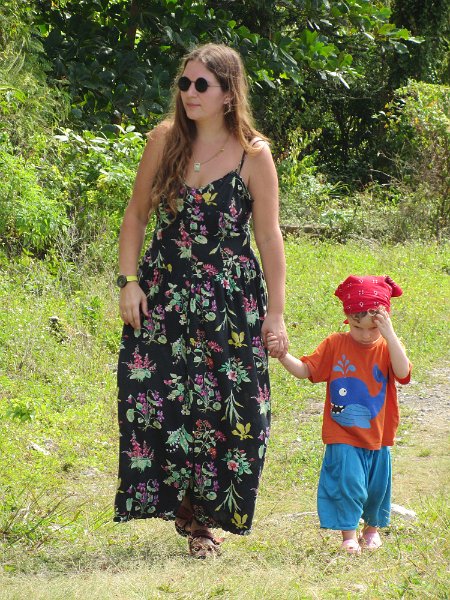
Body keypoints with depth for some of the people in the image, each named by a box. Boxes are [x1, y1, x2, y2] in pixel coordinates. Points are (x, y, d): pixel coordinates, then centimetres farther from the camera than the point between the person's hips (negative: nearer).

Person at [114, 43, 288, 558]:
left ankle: (203, 514, 15)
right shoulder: (165, 140, 0)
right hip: (164, 289, 2)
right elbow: (137, 213, 8)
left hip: (232, 299, -2)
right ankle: (180, 502, 10)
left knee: (230, 408, -2)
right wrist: (129, 280, -1)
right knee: (154, 396, -7)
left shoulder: (254, 154, -7)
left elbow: (268, 235, -3)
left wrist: (276, 312, -4)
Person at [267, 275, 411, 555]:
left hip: (378, 438, 2)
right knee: (348, 482, -14)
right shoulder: (335, 345, -2)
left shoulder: (388, 348, -2)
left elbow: (403, 373, -22)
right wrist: (282, 355, -19)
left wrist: (389, 335, -27)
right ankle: (348, 535, -2)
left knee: (378, 486, 12)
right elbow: (305, 370, -1)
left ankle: (373, 527, 36)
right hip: (343, 437, -2)